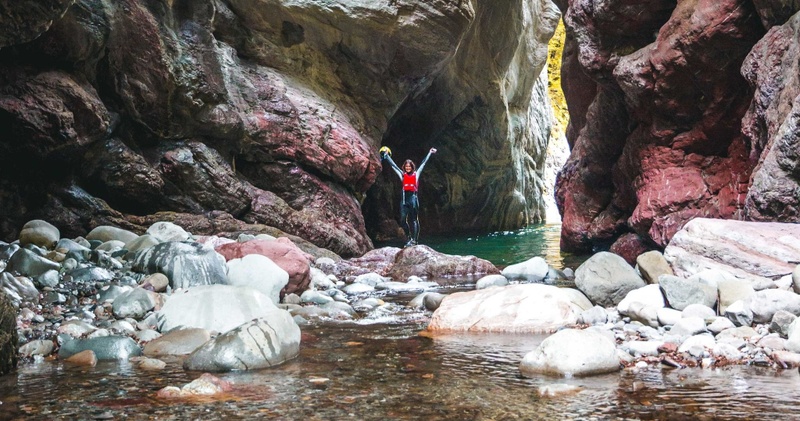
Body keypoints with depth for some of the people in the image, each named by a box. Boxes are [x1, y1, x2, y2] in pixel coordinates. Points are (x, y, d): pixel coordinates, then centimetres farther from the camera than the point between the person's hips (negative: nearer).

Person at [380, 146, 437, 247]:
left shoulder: (416, 174, 8)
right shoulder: (402, 175, 11)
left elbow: (423, 163, 13)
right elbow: (393, 165, 19)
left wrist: (430, 153, 17)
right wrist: (386, 156, 25)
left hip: (413, 197, -2)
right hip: (404, 198, 2)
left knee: (413, 220, -1)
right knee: (402, 220, -7)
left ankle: (413, 239, -3)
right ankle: (408, 237, 9)